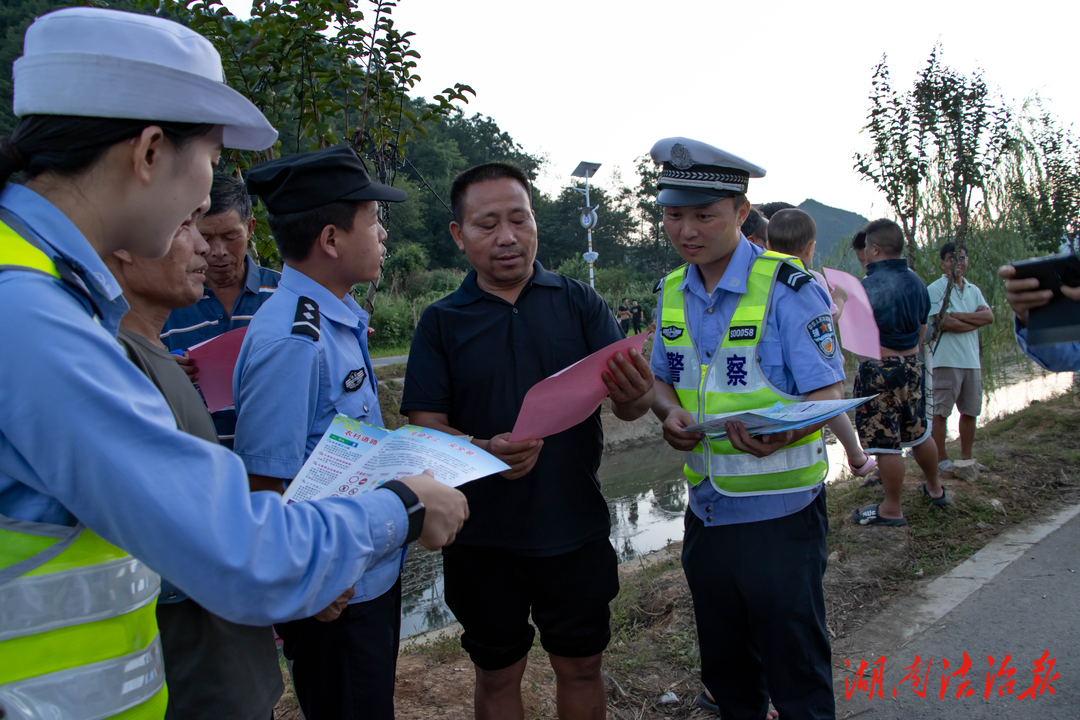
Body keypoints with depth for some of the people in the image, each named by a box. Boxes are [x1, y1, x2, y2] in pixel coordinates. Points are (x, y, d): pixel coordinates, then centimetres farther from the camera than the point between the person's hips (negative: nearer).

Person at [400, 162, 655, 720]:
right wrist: (483, 451, -27)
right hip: (482, 537, 0)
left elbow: (628, 403, -6)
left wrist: (636, 395, -31)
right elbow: (425, 426, -7)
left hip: (575, 527, 1)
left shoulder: (579, 304, 1)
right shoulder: (441, 322, 0)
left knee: (581, 666, 16)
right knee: (497, 673, 17)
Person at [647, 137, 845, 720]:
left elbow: (830, 394, -16)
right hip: (705, 511, 6)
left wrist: (779, 431, -37)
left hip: (780, 513, -5)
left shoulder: (788, 287, -14)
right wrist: (671, 413, -8)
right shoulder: (672, 292, 4)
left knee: (795, 667, 8)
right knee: (723, 660, 22)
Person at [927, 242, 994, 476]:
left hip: (972, 360, 7)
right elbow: (944, 323, -16)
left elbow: (989, 316, 1)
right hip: (946, 360, -7)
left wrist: (959, 316, -11)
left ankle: (966, 458, 22)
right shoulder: (935, 289, -5)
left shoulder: (973, 290, 16)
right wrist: (976, 319, -4)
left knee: (970, 411, 11)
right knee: (940, 412, -2)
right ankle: (942, 460, 6)